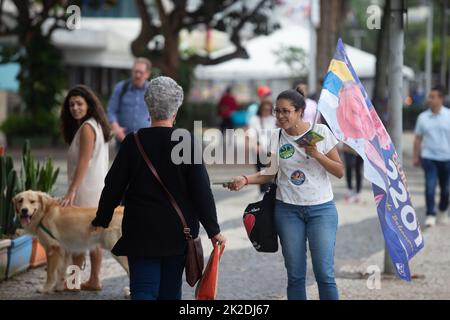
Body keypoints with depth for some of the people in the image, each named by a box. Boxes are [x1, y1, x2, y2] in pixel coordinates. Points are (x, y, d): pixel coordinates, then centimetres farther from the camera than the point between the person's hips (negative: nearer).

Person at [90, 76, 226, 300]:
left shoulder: (133, 142, -6)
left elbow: (114, 186, 0)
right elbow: (201, 190, -8)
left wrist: (101, 221, 14)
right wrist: (213, 230, 1)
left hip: (141, 231, -1)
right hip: (178, 231, 1)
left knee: (143, 290, -2)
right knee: (170, 290, 14)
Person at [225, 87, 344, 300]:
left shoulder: (321, 132, -4)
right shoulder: (276, 138, 2)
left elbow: (339, 171, -2)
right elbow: (271, 172, 9)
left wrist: (316, 154, -16)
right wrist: (245, 180, -8)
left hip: (321, 209, -2)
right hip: (288, 210, 2)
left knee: (324, 273, -7)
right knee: (295, 274, 4)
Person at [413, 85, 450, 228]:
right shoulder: (423, 117, 3)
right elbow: (418, 138, 8)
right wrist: (416, 157, 6)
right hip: (429, 157, 0)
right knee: (430, 186, -11)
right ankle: (430, 215, -9)